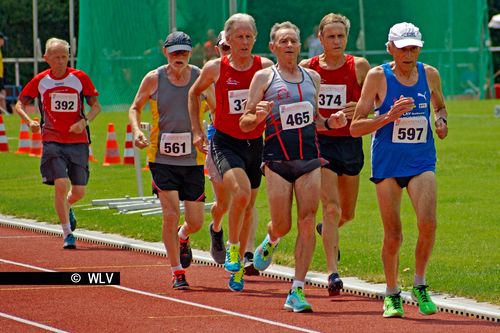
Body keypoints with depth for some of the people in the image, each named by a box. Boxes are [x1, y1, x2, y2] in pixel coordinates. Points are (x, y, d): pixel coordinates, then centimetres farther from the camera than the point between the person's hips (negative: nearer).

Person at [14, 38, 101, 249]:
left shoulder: (80, 78, 0)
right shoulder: (40, 81, 0)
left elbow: (96, 106, 5)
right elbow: (19, 105, 9)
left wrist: (84, 122, -14)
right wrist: (29, 122, -11)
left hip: (78, 141, 1)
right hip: (52, 141, -1)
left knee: (79, 192, 2)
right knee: (61, 185, -17)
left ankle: (66, 207, 39)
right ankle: (67, 234, -7)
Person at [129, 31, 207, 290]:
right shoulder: (154, 79, -5)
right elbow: (135, 108, 9)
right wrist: (136, 131, -10)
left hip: (193, 159, 1)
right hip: (162, 159, -1)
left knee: (195, 222, 2)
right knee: (171, 215, -12)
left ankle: (182, 239, 40)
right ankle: (177, 272, 3)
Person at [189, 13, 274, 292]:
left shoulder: (265, 67, -3)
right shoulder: (216, 68, -4)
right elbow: (194, 93, 14)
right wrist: (197, 130, 9)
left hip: (255, 144, 3)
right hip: (225, 143, -3)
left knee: (248, 207, 11)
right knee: (241, 192, -27)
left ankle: (238, 267, 27)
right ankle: (232, 246, -4)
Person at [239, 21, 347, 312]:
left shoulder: (313, 77, 13)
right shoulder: (264, 78, 1)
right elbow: (245, 124, 1)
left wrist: (330, 123, 3)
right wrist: (258, 117, -21)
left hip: (310, 159, 3)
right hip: (277, 159, -3)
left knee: (307, 224, -8)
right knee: (282, 226, -1)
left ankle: (297, 291, -4)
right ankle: (271, 242, 38)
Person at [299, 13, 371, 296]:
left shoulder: (358, 66, -3)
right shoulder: (308, 68, -1)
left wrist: (360, 108, -16)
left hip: (350, 143, 2)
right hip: (320, 143, -2)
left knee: (347, 213, 15)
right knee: (332, 208, -17)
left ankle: (328, 231, 51)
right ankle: (333, 273, -19)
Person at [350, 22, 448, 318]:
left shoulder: (430, 75, 2)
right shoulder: (378, 77, -7)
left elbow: (440, 107, 23)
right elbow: (355, 127, -7)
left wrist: (441, 121, 1)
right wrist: (390, 117, -21)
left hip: (422, 161, 2)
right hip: (387, 163, -2)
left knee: (428, 223, -19)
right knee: (393, 235, 1)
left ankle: (420, 285, 3)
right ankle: (392, 295, 22)